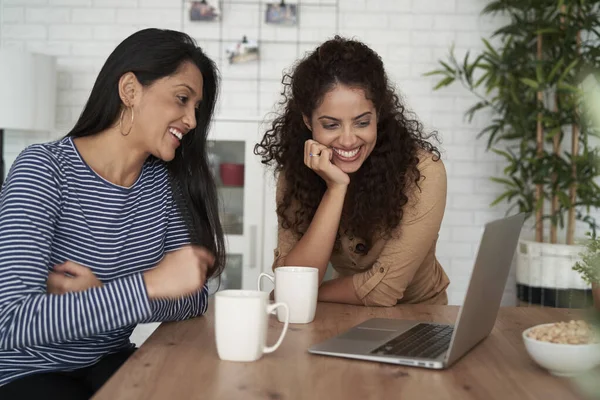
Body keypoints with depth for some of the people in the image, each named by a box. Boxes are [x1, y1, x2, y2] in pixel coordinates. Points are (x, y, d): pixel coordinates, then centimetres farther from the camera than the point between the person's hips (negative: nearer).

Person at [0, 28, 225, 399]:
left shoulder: (164, 180, 0)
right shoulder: (44, 168, -17)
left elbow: (194, 298, -6)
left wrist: (100, 298, -22)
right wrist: (149, 284, -33)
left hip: (111, 363, 5)